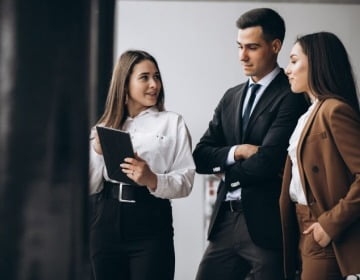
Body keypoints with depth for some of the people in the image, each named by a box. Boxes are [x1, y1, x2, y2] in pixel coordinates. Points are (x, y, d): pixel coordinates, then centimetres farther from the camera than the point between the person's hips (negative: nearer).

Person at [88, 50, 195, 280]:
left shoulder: (173, 122, 3)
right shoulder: (105, 126, 12)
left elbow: (186, 181, -4)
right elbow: (91, 187, 9)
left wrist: (152, 180, -21)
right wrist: (98, 151, -6)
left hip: (151, 226, -3)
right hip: (106, 223, 3)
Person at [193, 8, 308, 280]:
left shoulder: (291, 96, -9)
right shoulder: (231, 97, 15)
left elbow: (267, 161, -18)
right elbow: (200, 156, 10)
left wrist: (226, 169, 0)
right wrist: (237, 152, -10)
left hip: (267, 224, -6)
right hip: (226, 221, 7)